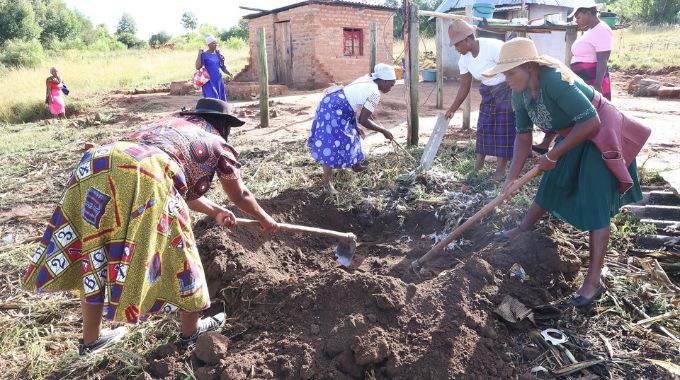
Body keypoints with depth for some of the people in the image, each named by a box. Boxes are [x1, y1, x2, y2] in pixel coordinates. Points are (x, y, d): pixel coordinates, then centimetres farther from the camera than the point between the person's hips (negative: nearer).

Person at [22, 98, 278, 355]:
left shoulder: (169, 124, 39)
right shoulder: (217, 144, 23)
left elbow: (179, 187, 47)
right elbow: (240, 196, 35)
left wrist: (214, 211, 55)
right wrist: (264, 219, 52)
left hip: (97, 165, 7)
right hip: (145, 176, -7)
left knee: (95, 253, 18)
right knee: (176, 253, 11)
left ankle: (91, 337, 36)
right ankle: (191, 330, 30)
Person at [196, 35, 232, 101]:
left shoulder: (218, 54, 11)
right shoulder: (204, 55, -5)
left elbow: (223, 67, 16)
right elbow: (198, 67, -16)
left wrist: (229, 73, -1)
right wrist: (199, 54, -16)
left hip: (219, 82, 6)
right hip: (209, 83, -6)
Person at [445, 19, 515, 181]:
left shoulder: (493, 47, -26)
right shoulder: (464, 59, -3)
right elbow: (464, 88, 5)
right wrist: (452, 109, 5)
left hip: (507, 90, -7)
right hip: (488, 93, 7)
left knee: (504, 130, -2)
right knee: (484, 127, 10)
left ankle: (500, 169, 7)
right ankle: (478, 166, 20)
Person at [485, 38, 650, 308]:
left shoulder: (555, 81, -34)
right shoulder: (520, 93, -8)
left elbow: (591, 123, -34)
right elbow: (523, 137, -1)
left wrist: (553, 156, -26)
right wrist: (512, 177, -7)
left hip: (601, 135, -8)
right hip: (572, 136, 8)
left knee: (596, 205, -10)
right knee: (550, 185, 19)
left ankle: (593, 281, -6)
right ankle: (523, 229, 40)